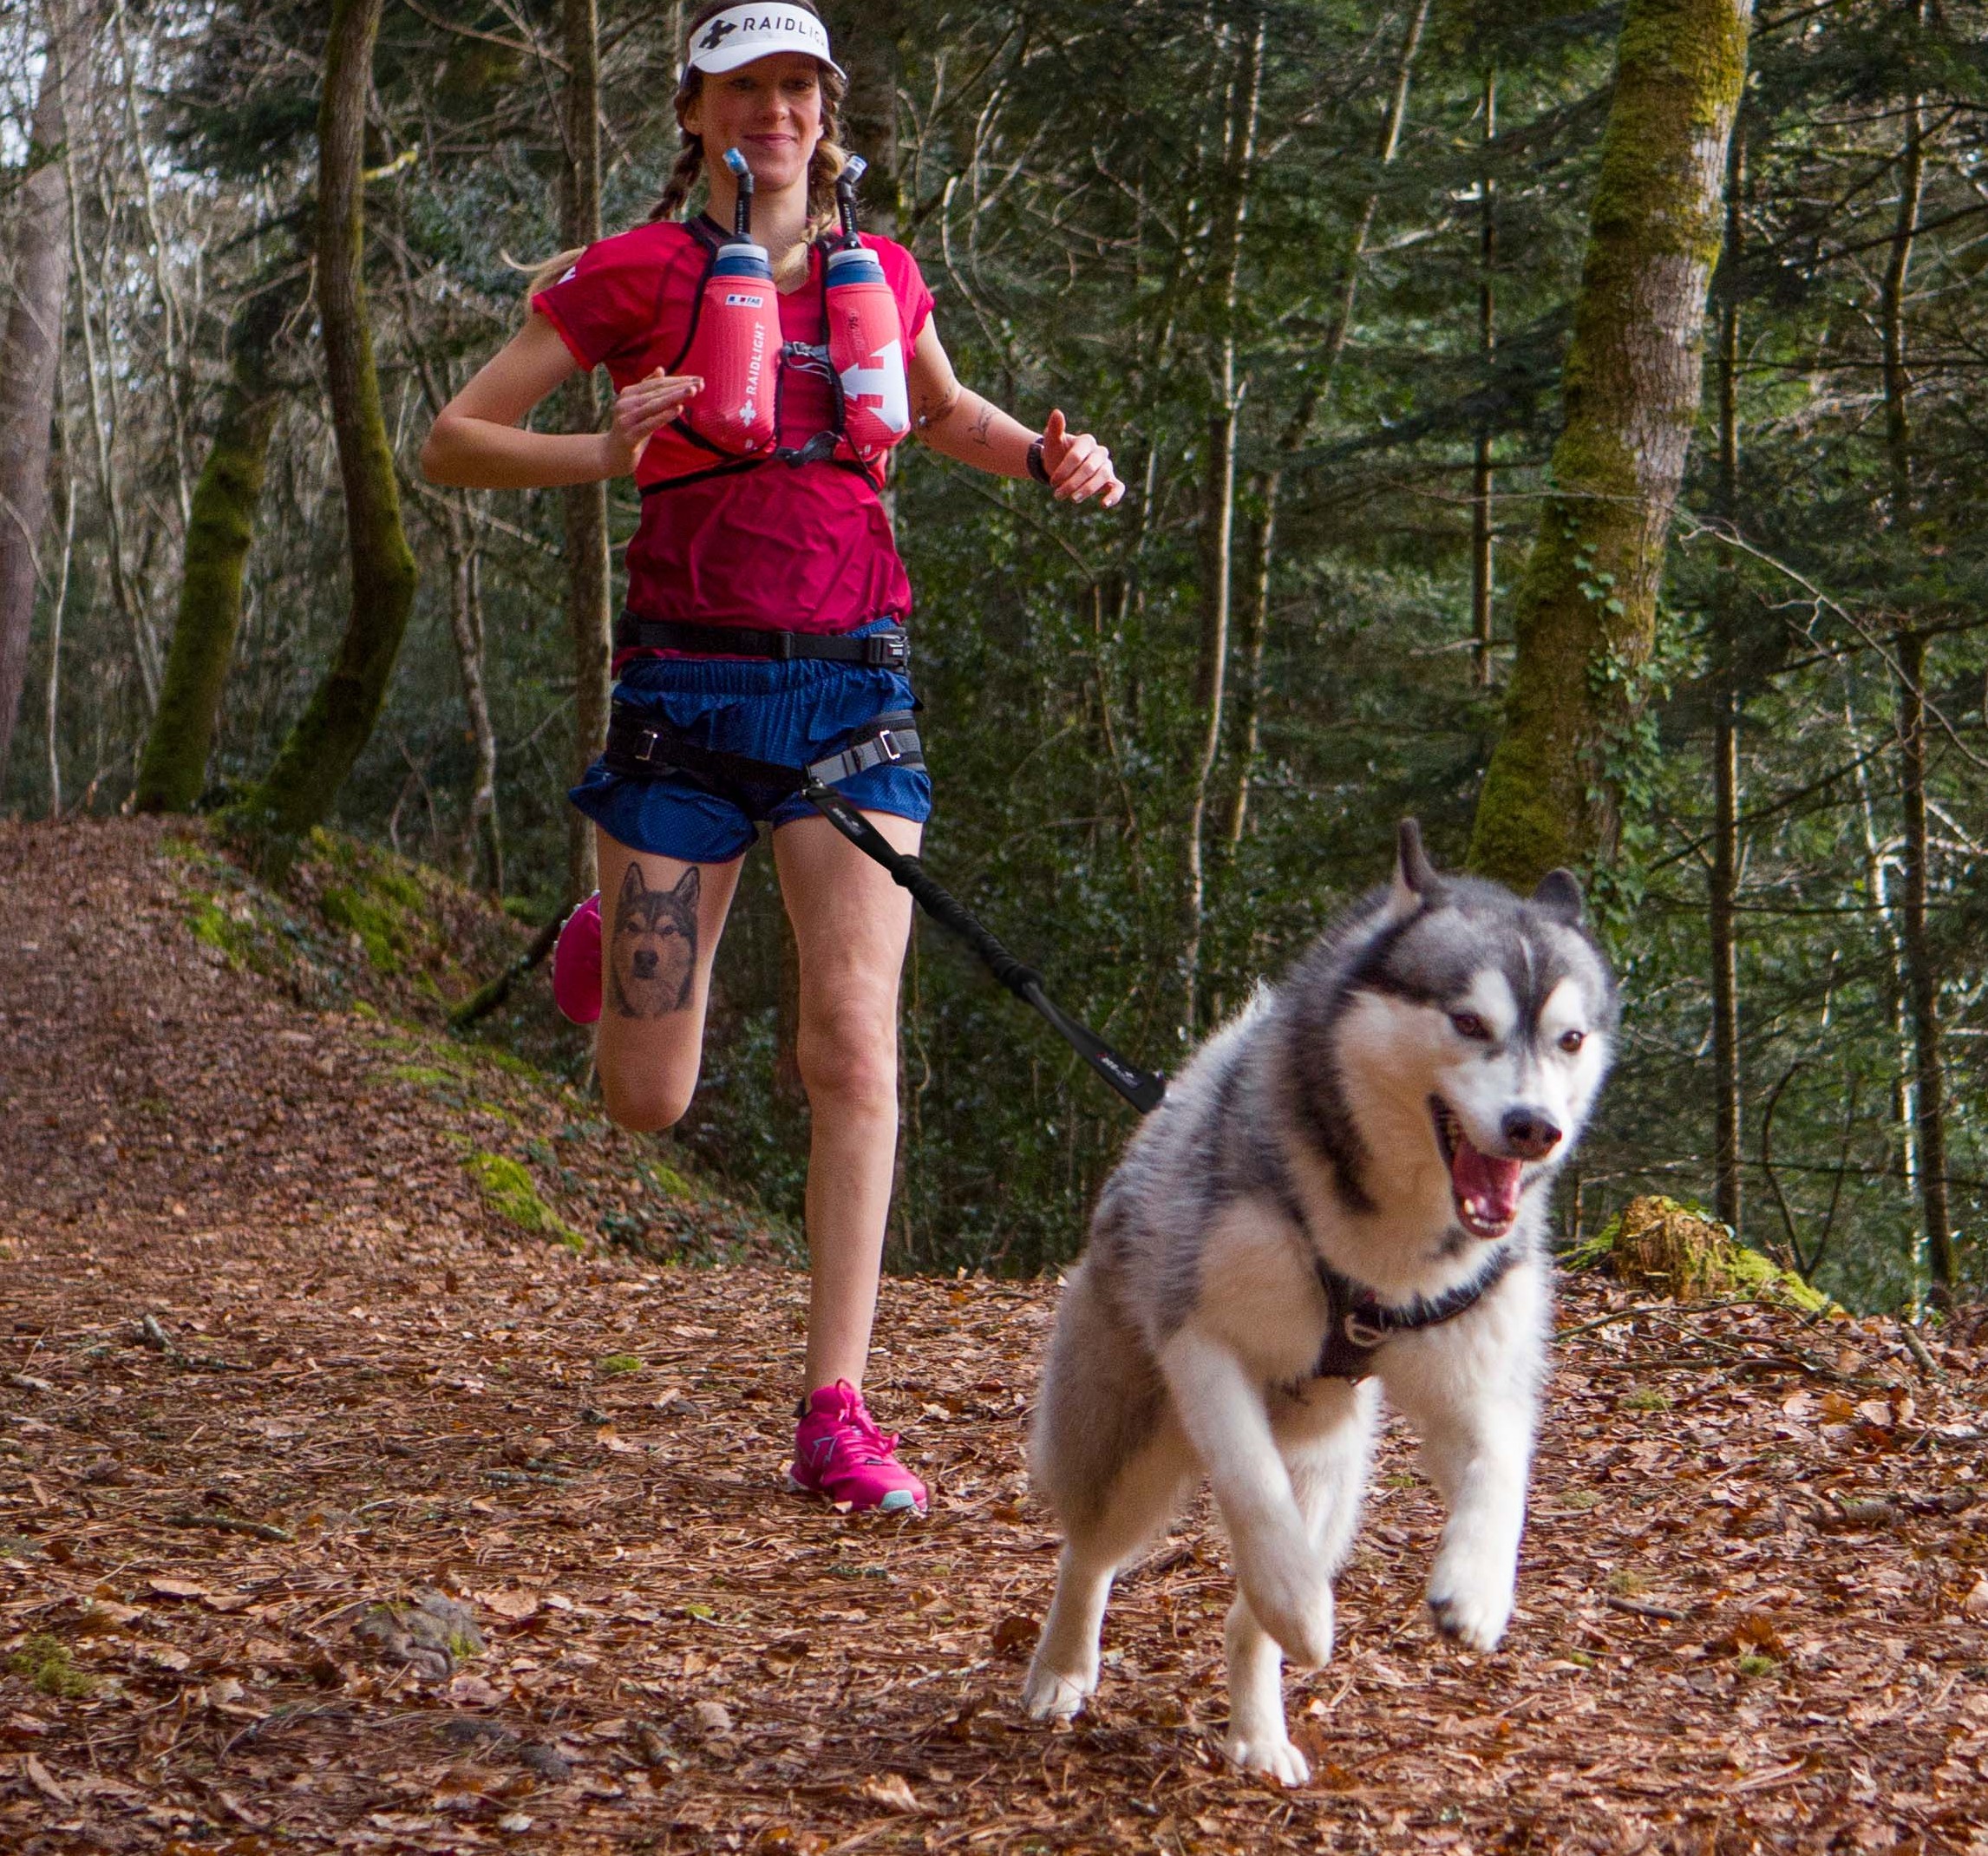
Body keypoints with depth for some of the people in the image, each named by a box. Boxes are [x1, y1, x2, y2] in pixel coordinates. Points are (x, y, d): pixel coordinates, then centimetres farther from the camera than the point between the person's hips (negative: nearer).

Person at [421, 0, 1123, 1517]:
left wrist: (1048, 458, 9)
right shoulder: (634, 277, -1)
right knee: (650, 1104, 2)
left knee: (854, 1044, -13)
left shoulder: (879, 274, 10)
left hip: (851, 687, 2)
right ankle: (610, 954, 41)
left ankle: (838, 1417, -8)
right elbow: (449, 442, 0)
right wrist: (601, 455, -19)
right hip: (689, 688, -2)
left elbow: (943, 413, 30)